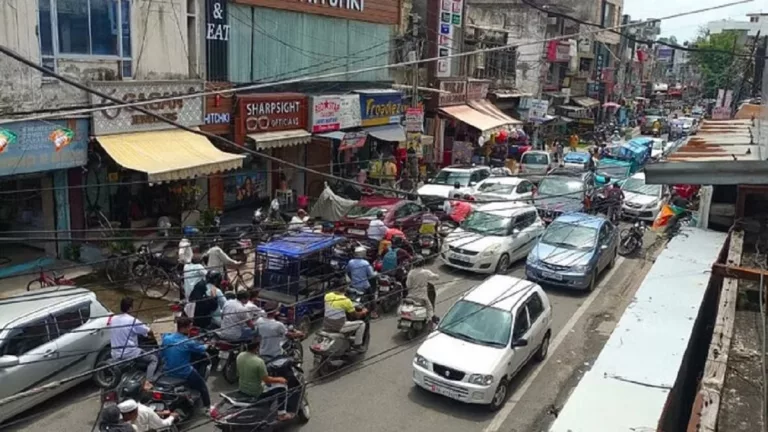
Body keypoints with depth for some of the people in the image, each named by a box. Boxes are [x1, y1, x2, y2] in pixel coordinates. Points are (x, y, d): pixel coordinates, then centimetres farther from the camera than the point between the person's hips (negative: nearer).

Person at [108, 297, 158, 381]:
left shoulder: (112, 319, 1)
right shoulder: (133, 321, -15)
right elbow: (149, 332, -9)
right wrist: (152, 337, 15)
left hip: (116, 356, 6)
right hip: (130, 354, -6)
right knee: (154, 358, 7)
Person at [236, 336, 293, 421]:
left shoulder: (239, 356, -7)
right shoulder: (259, 361, -29)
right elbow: (267, 380, -19)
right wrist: (279, 379, -1)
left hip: (242, 389, 8)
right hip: (256, 393, -7)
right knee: (283, 386, 7)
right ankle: (282, 414, 15)